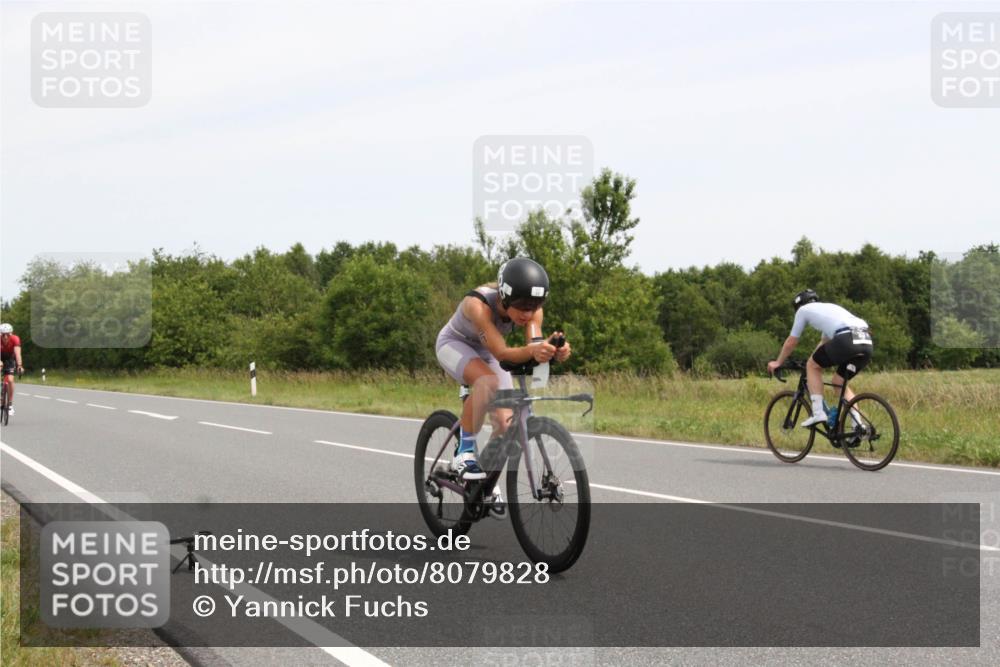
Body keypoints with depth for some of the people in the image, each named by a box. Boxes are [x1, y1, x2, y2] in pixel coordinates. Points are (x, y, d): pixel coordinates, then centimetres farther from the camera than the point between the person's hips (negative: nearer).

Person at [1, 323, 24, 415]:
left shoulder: (15, 339, -29)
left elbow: (17, 353, -40)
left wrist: (19, 365, -55)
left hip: (10, 359, 0)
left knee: (10, 380, -19)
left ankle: (10, 404, -8)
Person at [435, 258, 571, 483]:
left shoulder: (532, 309, -24)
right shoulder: (478, 303, -39)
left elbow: (533, 348, -34)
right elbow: (501, 353, -45)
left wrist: (552, 352, -58)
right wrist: (532, 350, -65)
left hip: (485, 353, 5)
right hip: (455, 345, -5)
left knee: (506, 426, -10)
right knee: (488, 382, -38)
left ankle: (487, 480, 17)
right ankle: (465, 453, -21)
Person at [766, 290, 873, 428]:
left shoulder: (803, 310, 20)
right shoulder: (829, 308, 39)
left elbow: (791, 342, 27)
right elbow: (824, 343, 50)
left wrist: (778, 363, 40)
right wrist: (814, 359, 61)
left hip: (846, 340, -7)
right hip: (867, 343, 7)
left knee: (812, 366, 15)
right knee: (839, 382, 23)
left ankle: (818, 413, 5)